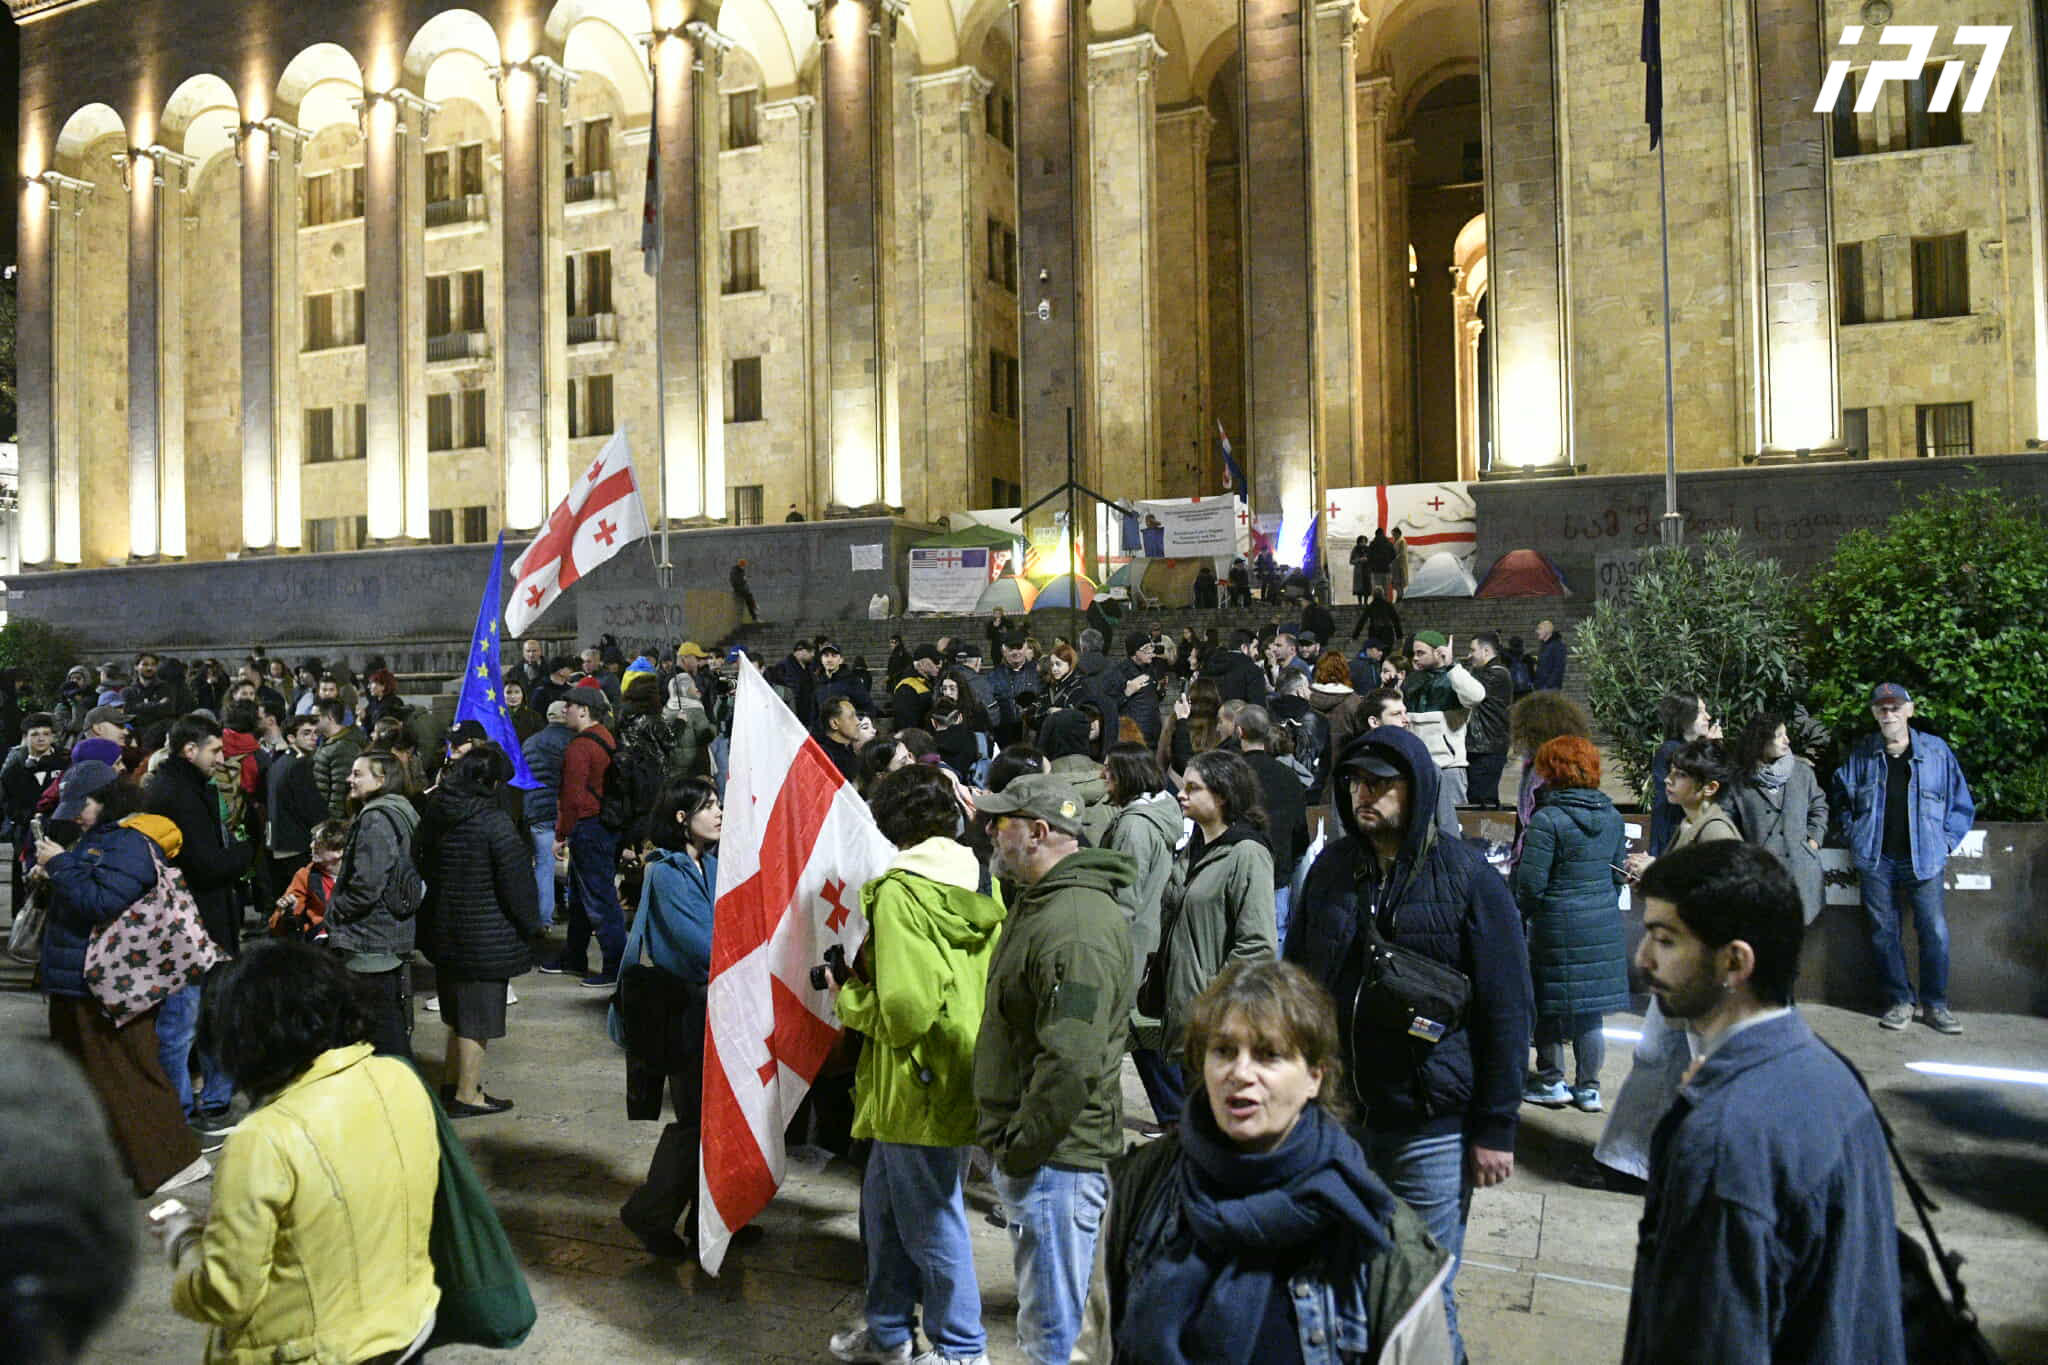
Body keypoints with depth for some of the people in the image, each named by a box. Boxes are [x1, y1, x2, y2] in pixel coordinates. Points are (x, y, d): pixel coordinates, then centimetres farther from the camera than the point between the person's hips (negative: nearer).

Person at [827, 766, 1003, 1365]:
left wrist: (848, 998, -6)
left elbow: (906, 1008, -26)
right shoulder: (979, 885, 5)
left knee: (930, 1225, 8)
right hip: (962, 1080, 9)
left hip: (919, 1086, -9)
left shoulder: (899, 892, -18)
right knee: (882, 1208, 23)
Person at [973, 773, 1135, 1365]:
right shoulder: (1037, 903, 11)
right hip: (1029, 1147, 10)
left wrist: (1022, 1145, -19)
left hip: (1055, 1159, -10)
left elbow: (1069, 1062, -28)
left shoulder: (1078, 927, -24)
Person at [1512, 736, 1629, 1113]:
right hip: (1604, 923, 6)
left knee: (1549, 1004, 9)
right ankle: (1589, 1088, 20)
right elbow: (1619, 873, 12)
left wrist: (1518, 916, 1)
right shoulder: (1612, 816, 4)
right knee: (1592, 1009, 12)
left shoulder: (1548, 819, -16)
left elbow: (1530, 883, -16)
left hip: (1558, 926, -6)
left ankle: (1551, 1082, 18)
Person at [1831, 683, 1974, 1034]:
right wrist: (1853, 837, 6)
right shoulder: (1861, 754, 5)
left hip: (1923, 857, -1)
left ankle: (1936, 1004, 10)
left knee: (1935, 931, -5)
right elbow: (1842, 798, 15)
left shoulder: (1937, 752, 2)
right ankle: (1899, 1001, 16)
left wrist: (1945, 842, 2)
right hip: (1876, 859, 1)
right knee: (1884, 932, 4)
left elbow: (1961, 804, 9)